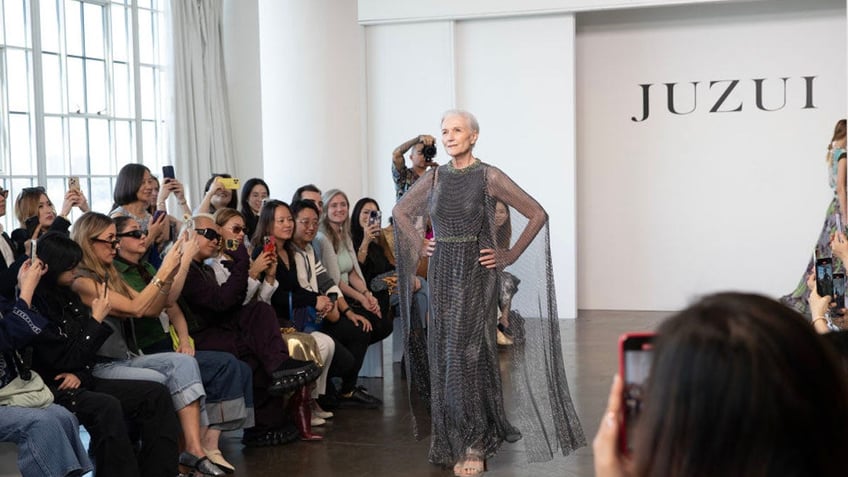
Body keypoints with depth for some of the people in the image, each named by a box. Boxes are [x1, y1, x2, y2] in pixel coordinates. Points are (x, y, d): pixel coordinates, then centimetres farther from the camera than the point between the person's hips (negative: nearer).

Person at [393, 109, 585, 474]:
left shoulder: (489, 177, -7)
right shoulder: (436, 177, 6)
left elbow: (538, 214, -6)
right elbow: (401, 211, 21)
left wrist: (510, 256, -6)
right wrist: (419, 244, 9)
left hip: (476, 276, -5)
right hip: (442, 276, 5)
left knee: (468, 355, -7)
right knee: (442, 357, 6)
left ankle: (475, 445, 4)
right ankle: (452, 440, 19)